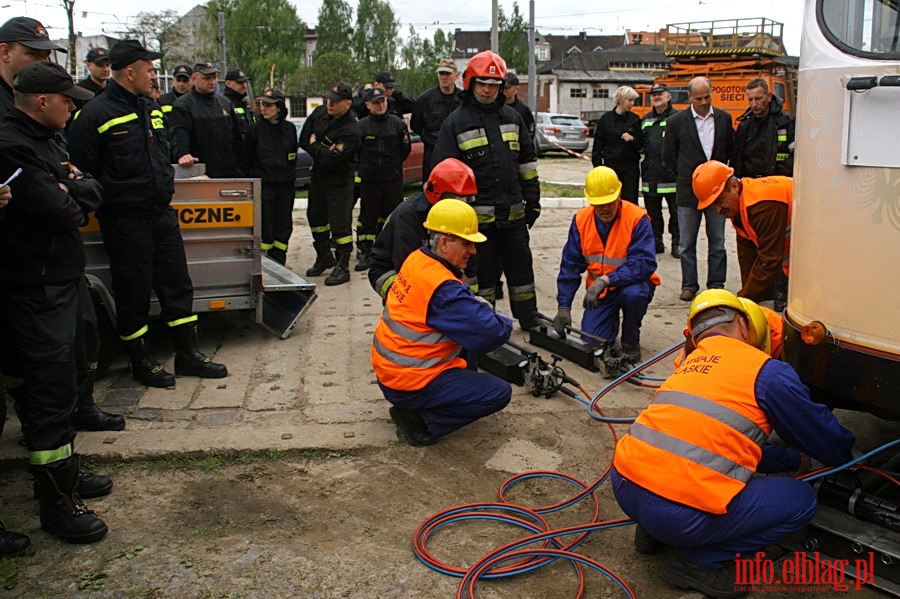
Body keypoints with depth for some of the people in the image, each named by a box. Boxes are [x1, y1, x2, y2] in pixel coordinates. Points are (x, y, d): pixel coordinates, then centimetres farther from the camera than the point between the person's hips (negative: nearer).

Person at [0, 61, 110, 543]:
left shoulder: (46, 140, 14)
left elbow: (91, 195, 11)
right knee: (49, 391, -4)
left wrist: (74, 188, -9)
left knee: (62, 381, 19)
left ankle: (63, 467, 33)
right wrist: (73, 195, -4)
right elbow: (61, 210, -24)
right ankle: (56, 503, 5)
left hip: (61, 281, 10)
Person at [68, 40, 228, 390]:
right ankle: (140, 362, 18)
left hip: (162, 214, 7)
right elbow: (81, 168, -12)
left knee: (177, 283, 10)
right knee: (133, 291, 3)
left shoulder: (151, 109, 13)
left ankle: (188, 354, 21)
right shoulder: (95, 115, -12)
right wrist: (107, 199, -10)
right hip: (124, 220, -7)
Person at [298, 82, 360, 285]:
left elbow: (331, 159, -28)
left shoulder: (351, 130, -24)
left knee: (340, 223, -6)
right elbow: (303, 140, 2)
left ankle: (342, 267, 4)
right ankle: (324, 257, 36)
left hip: (339, 181, -8)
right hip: (318, 175, 8)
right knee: (316, 216, 19)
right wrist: (321, 151, -13)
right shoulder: (320, 113, -1)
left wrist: (314, 145, -11)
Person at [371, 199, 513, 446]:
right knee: (499, 393, -7)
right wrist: (505, 324, -3)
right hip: (408, 384, -9)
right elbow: (493, 334, -25)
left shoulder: (418, 259, 1)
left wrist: (479, 307, -2)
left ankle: (458, 394, 20)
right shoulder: (442, 288, -26)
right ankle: (421, 420, -5)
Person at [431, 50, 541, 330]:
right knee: (482, 270, 6)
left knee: (521, 266, 13)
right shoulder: (456, 122, -3)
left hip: (513, 212, 4)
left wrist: (532, 200, 11)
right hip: (477, 215, -4)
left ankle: (529, 317, 28)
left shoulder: (512, 117, 10)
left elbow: (527, 162, 15)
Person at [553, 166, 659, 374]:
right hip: (599, 290, 3)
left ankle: (630, 342, -7)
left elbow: (644, 264, -30)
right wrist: (564, 306, -12)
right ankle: (613, 318, 25)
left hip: (631, 284, -3)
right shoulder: (581, 220, -8)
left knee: (632, 293, -37)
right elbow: (570, 266, -5)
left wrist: (606, 280, -41)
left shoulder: (637, 219, -20)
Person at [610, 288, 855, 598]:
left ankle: (653, 532, 23)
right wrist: (846, 454, 38)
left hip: (623, 485, 8)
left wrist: (795, 460, 44)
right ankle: (697, 560, 6)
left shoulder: (688, 365, 22)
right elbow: (825, 436, 15)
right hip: (678, 512, -8)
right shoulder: (766, 371, 1)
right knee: (800, 500, 11)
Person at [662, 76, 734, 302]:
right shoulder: (677, 122, -3)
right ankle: (689, 285, 16)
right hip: (688, 191, -1)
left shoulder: (724, 118, 3)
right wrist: (687, 176, 9)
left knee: (717, 243, 7)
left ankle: (716, 286, 16)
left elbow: (730, 149, 14)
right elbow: (668, 156, 5)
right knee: (687, 244, 5)